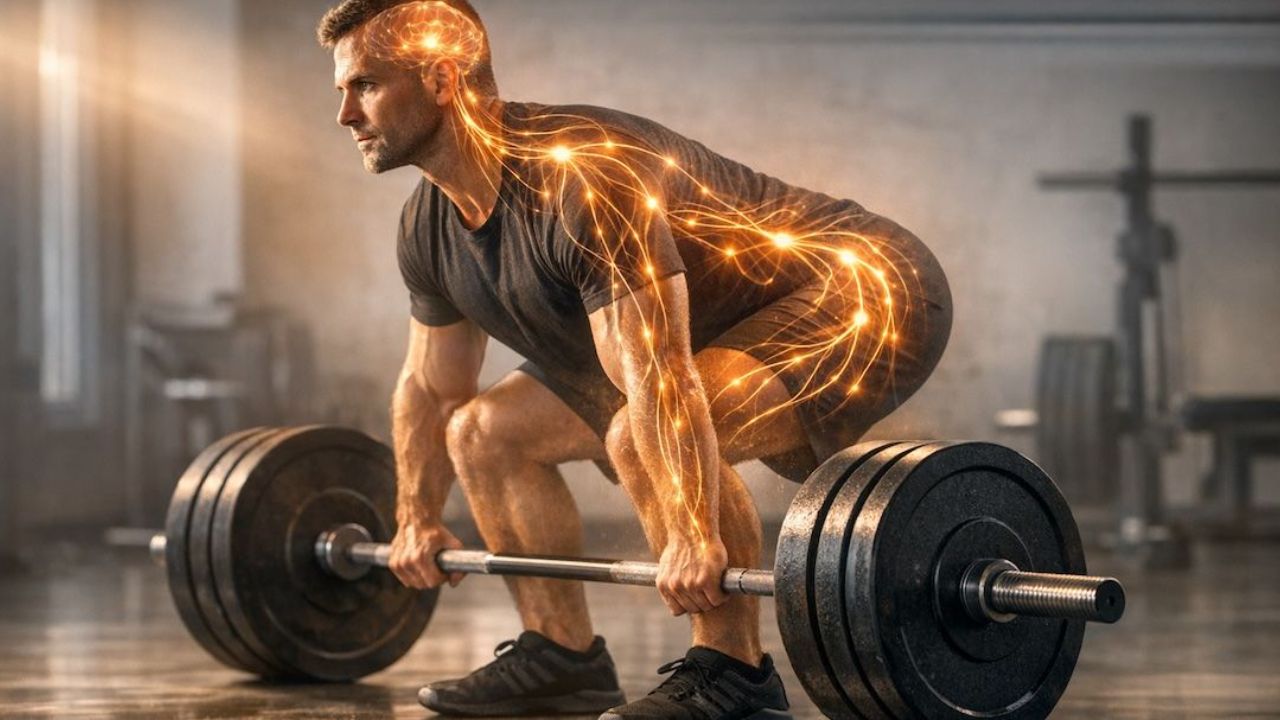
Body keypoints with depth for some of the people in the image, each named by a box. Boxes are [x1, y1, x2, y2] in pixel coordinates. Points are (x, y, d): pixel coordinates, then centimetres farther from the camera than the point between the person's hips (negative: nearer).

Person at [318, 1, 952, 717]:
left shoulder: (581, 180, -33)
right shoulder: (430, 226, -3)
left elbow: (658, 379, -38)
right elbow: (431, 387, 12)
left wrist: (693, 538, -39)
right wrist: (417, 520, 16)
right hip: (726, 327, 10)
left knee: (642, 435, -35)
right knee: (484, 432, 8)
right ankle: (564, 656, 15)